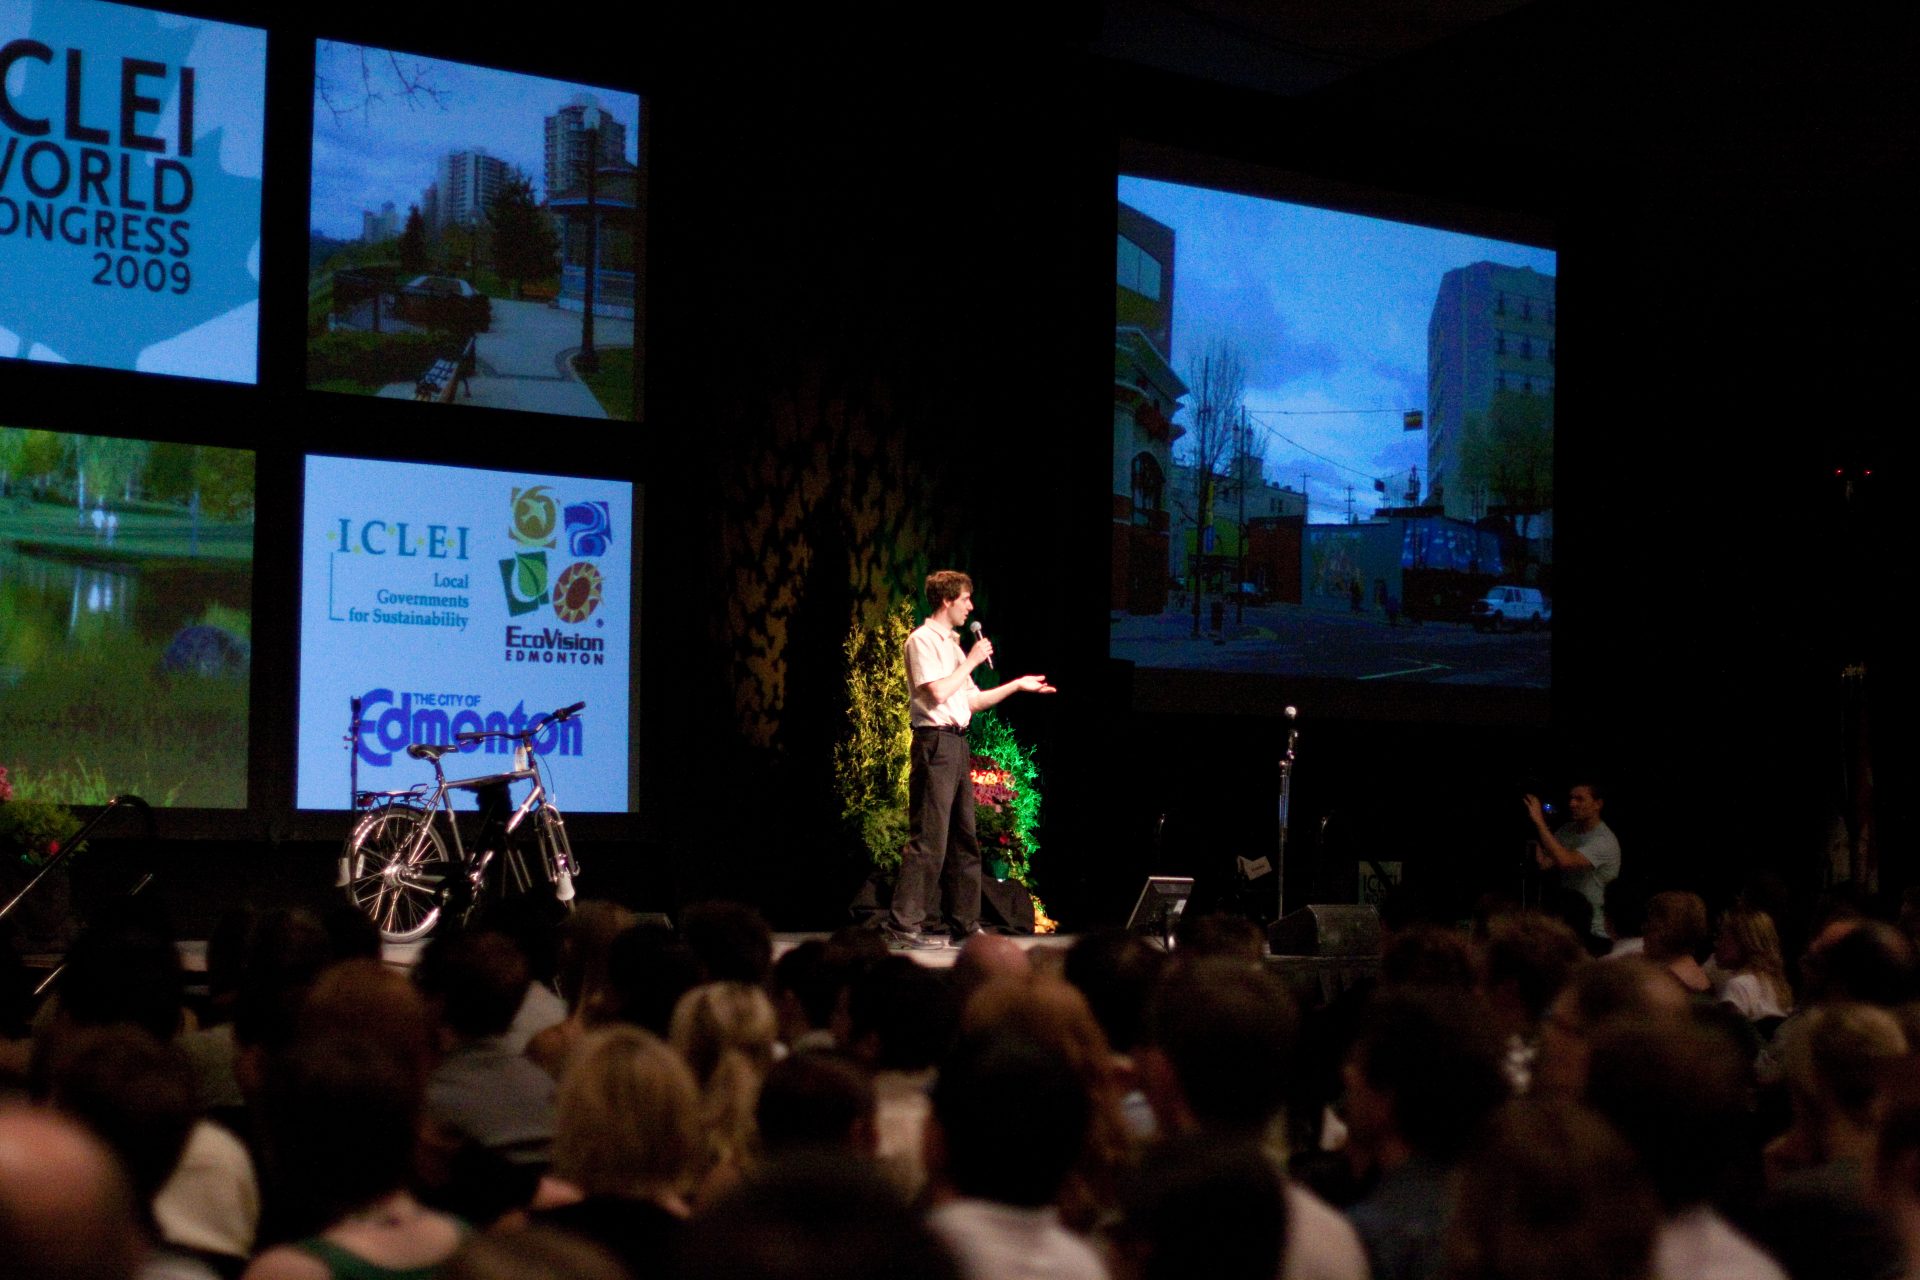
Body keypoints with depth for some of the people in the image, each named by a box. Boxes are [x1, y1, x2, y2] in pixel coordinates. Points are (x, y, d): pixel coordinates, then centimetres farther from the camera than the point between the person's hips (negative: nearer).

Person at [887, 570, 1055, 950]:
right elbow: (937, 692, -19)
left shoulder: (952, 643, 20)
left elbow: (973, 701, 24)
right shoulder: (923, 640, -7)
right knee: (929, 841, -12)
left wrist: (1018, 685, 22)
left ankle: (966, 925, 18)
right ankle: (902, 926, -11)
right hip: (935, 743, -9)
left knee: (963, 841, 12)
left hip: (957, 745, 9)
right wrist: (971, 660, -10)